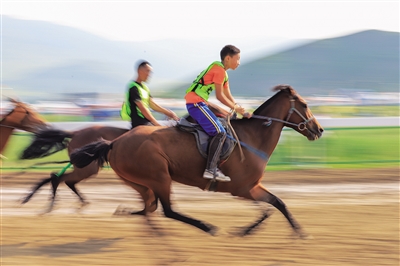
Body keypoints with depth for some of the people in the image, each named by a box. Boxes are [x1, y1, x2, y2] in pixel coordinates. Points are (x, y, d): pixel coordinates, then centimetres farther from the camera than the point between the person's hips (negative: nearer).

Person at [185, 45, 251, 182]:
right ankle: (210, 170, -16)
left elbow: (228, 96, 19)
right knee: (220, 133, -14)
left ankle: (213, 167, 17)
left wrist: (242, 111, 10)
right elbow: (220, 96, -13)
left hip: (199, 104, 10)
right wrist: (235, 107, -3)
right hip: (196, 103, -10)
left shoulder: (223, 73, 20)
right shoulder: (219, 70, -11)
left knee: (219, 131, 16)